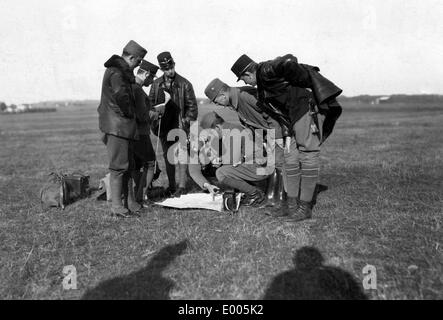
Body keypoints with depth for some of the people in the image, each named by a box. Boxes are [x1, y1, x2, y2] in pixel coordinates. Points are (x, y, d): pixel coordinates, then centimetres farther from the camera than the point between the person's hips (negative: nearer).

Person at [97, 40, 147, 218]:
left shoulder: (122, 71, 20)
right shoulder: (116, 72, -14)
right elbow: (121, 95, -28)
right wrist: (129, 113, -14)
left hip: (124, 126, 11)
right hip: (117, 126, -11)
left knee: (128, 166, 14)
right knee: (119, 166, -6)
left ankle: (129, 202, 23)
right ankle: (117, 207, 1)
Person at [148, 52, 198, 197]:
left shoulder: (184, 84, -2)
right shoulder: (156, 84, 7)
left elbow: (192, 106, 0)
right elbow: (150, 103, 16)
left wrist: (186, 121, -10)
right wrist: (156, 111, -4)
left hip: (179, 125, -4)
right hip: (164, 126, 4)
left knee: (181, 154, -10)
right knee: (167, 156, 9)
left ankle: (182, 187, -6)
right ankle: (171, 187, 20)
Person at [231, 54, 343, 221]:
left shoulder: (266, 70, -11)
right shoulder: (263, 83, 19)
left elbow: (288, 61, -27)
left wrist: (307, 82, -16)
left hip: (309, 105, -10)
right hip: (296, 113, 10)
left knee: (308, 155, -9)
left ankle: (305, 207, -5)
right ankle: (293, 204, 13)